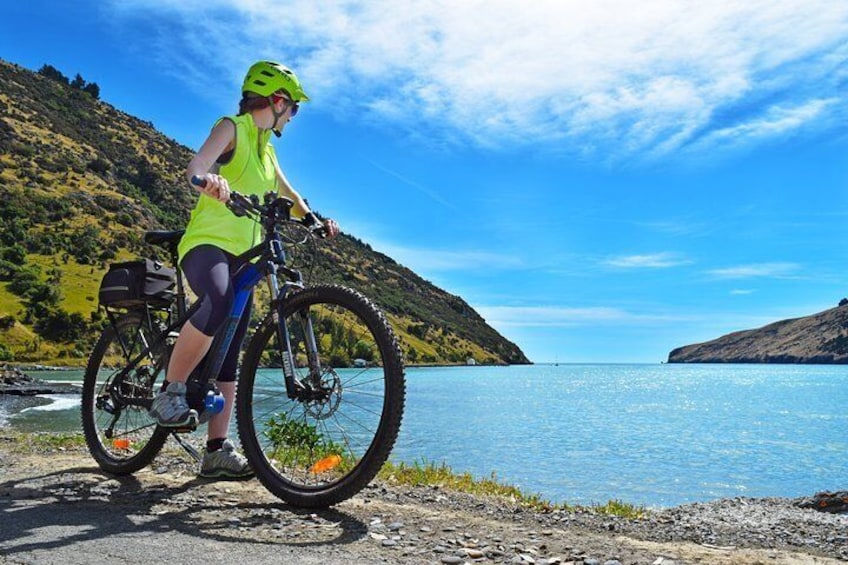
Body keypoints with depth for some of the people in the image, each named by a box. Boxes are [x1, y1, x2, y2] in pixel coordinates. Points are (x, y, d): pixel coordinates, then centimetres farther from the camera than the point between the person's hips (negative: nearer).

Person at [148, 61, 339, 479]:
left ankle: (218, 451, 4)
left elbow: (286, 193, 32)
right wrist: (209, 180, -44)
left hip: (241, 256, 8)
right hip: (207, 243, -8)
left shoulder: (265, 148, 23)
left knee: (229, 356, 2)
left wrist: (314, 220, 14)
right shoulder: (232, 129, -2)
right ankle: (170, 393, -21)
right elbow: (195, 166, -20)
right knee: (218, 303, -39)